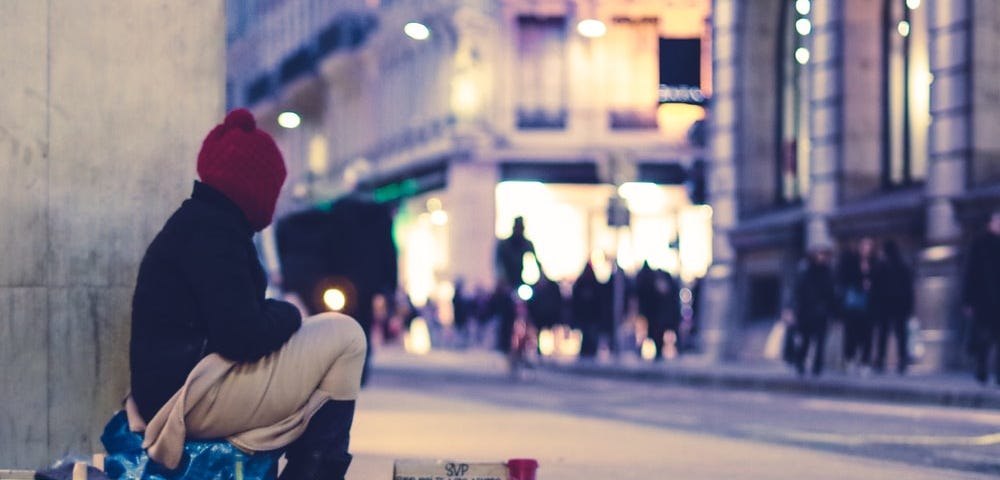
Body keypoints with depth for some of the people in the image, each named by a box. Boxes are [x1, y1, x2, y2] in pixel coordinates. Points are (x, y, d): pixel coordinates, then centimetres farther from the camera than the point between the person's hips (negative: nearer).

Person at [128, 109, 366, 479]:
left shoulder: (195, 221, 18)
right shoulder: (211, 230, -13)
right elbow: (243, 336, -21)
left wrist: (277, 315, 6)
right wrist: (287, 315, -3)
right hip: (194, 396, -11)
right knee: (344, 336, -6)